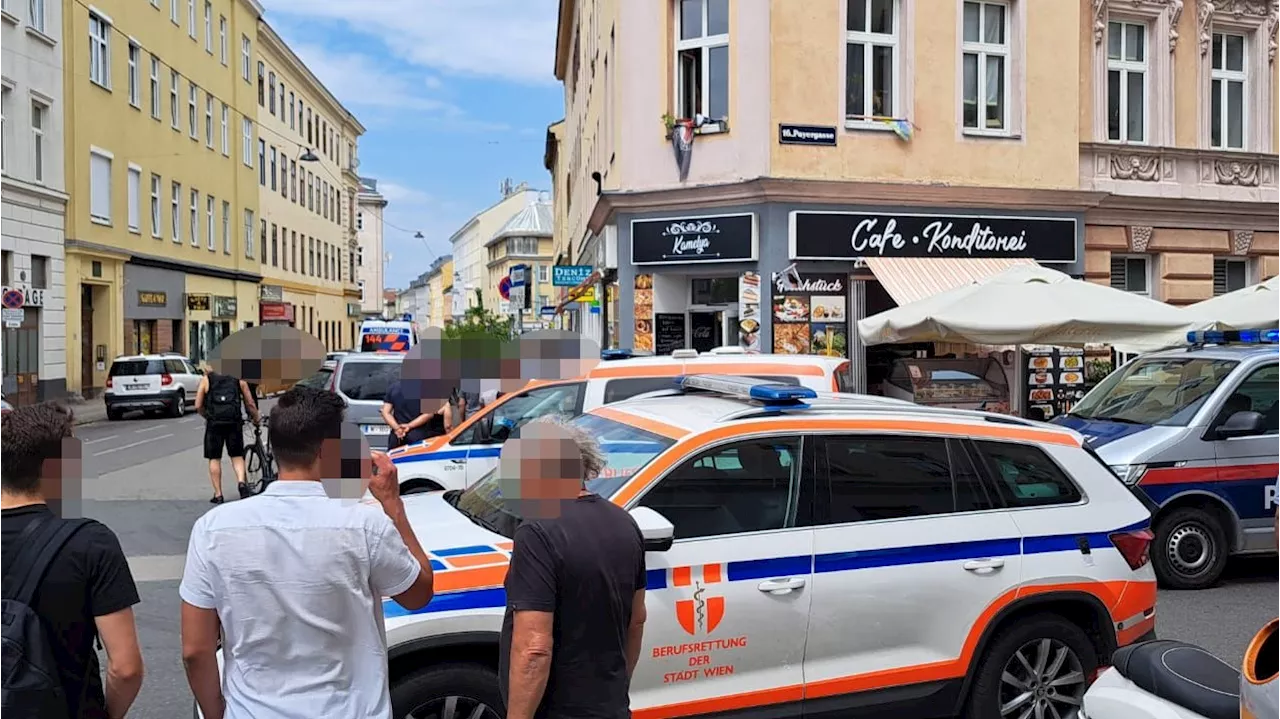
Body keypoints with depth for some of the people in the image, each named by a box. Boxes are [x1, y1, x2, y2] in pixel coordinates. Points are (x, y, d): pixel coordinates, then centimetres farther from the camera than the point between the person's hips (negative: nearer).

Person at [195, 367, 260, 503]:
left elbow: (198, 406, 4)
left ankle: (218, 494, 12)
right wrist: (256, 418, 27)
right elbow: (250, 404, 10)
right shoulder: (238, 380, 9)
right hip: (234, 423, 1)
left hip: (214, 424, -1)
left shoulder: (206, 379, 6)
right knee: (237, 456, 14)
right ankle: (241, 482, -10)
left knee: (214, 459, 10)